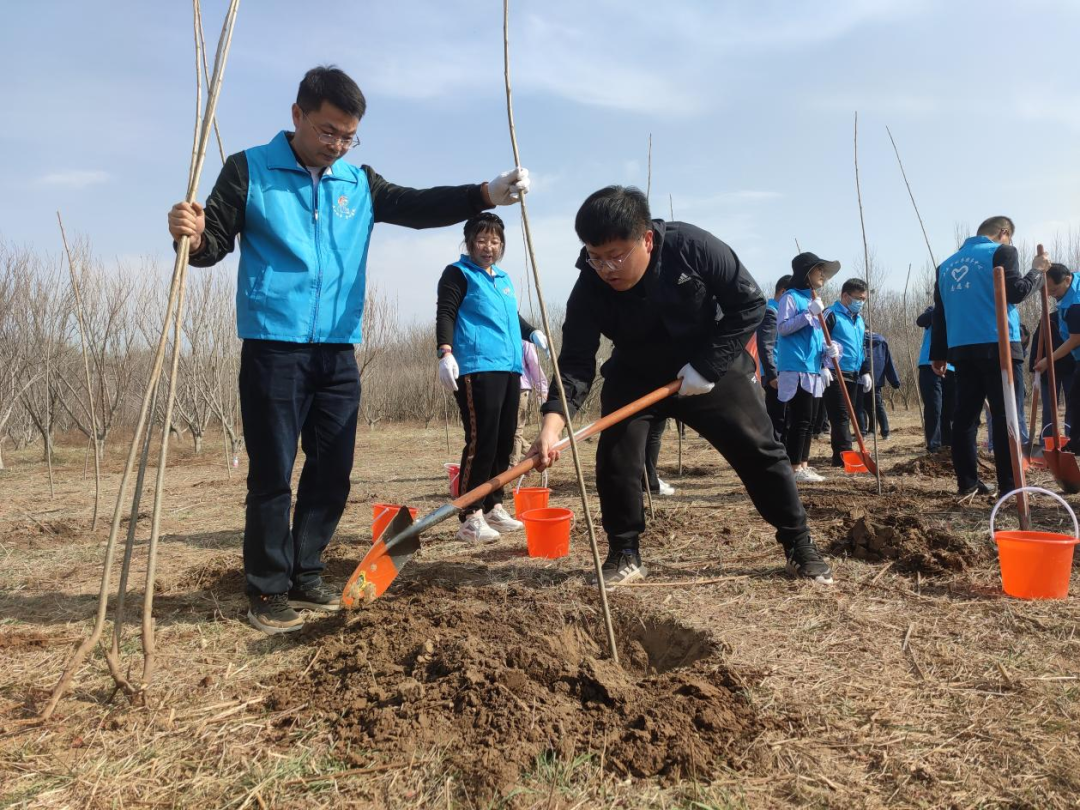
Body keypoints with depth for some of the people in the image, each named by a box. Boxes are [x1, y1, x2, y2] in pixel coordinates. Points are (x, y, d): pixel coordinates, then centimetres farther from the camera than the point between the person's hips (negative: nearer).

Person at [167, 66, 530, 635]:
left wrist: (488, 193, -12)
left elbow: (419, 206, 2)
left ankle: (305, 577, 24)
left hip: (338, 353, 5)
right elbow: (216, 243, -1)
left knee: (332, 473, 9)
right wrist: (194, 237, -25)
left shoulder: (359, 183, 12)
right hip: (273, 348, -5)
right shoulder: (249, 171, 2)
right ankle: (267, 590, 12)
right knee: (272, 475, -2)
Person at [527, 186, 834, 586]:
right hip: (635, 377, 1)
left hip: (712, 367, -1)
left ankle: (800, 547, 17)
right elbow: (576, 362, -26)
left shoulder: (693, 247, -28)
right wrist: (553, 424, -42)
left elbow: (749, 302, -18)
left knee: (758, 450, -1)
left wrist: (708, 366, -24)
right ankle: (624, 555, 5)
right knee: (615, 456, -14)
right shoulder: (590, 288, -24)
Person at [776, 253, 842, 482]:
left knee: (810, 421, 10)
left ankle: (804, 465, 17)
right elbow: (782, 327, -16)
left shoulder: (815, 301, 20)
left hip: (815, 370, 9)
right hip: (796, 369, -9)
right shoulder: (791, 297, -5)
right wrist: (809, 313, -20)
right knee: (800, 420, -9)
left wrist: (829, 349, 3)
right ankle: (795, 468, -4)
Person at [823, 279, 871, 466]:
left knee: (846, 417, 10)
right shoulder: (831, 315, -7)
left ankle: (839, 456, 15)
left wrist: (866, 371, 19)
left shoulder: (859, 320, 20)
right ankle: (845, 455, -13)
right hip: (835, 375, -8)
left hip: (853, 376, 8)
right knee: (840, 417, -11)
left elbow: (864, 348, 27)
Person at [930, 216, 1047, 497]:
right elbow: (1015, 292, -11)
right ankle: (1009, 484, -3)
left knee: (965, 416, 6)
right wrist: (1037, 271, 7)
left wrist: (938, 354, 17)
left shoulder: (947, 264, 18)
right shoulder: (1002, 252, 1)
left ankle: (967, 482, 8)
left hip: (961, 349, 5)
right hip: (998, 345, -5)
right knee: (1005, 415, -2)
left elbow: (939, 313, 16)